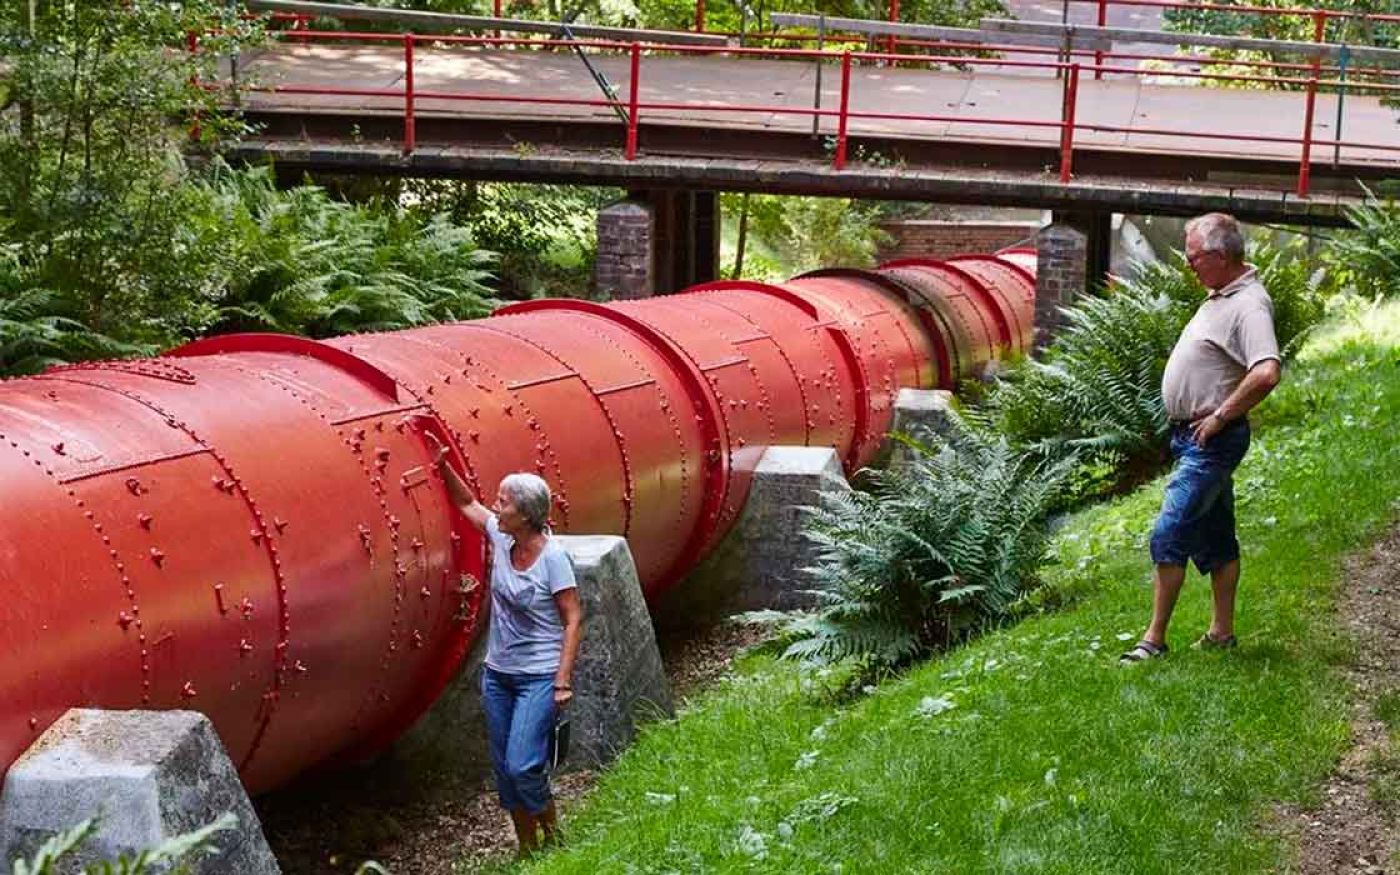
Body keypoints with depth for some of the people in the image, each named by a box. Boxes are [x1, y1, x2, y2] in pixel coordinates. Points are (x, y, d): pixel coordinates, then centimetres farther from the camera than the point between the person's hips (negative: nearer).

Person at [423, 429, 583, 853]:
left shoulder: (552, 556, -17)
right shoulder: (501, 539, 0)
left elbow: (573, 619, -15)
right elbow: (468, 504, 18)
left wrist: (563, 681, -17)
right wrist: (442, 466, 6)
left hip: (538, 677, -7)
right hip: (497, 673, 7)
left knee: (523, 766, -13)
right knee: (504, 769, 9)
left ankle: (553, 841, 10)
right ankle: (526, 850, 22)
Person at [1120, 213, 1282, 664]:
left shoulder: (1249, 305, -20)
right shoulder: (1220, 296, 11)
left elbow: (1267, 373, -35)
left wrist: (1221, 416, -24)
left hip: (1212, 440, -10)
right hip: (1192, 436, 10)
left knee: (1169, 534, -12)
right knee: (1214, 537, 16)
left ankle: (1154, 639, -7)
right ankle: (1222, 631, 25)